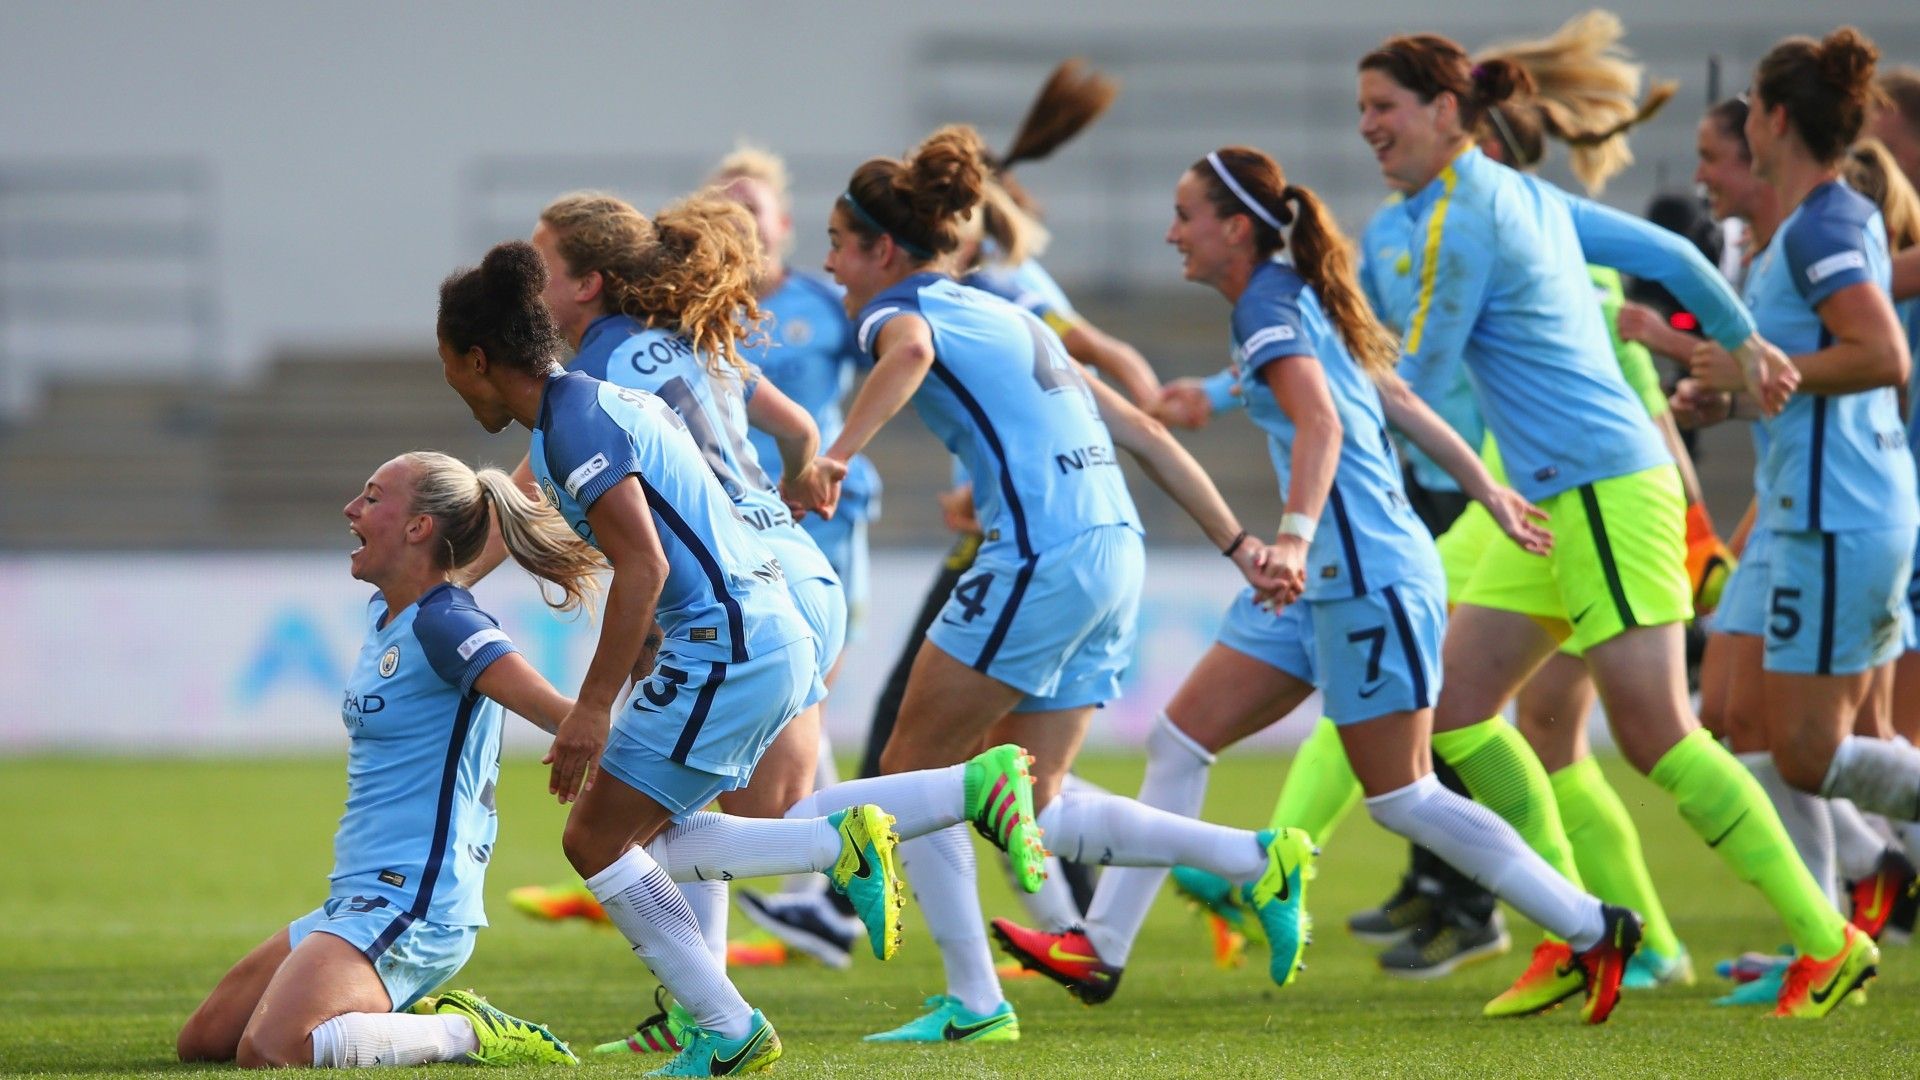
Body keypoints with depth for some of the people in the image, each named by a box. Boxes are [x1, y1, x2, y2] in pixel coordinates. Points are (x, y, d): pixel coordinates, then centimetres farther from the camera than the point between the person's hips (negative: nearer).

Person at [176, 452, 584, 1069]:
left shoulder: (445, 625, -15)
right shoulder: (384, 613, 13)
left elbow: (563, 716, -25)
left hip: (408, 905, -10)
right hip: (355, 901, 10)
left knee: (268, 1052, -28)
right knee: (202, 1042, 12)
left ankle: (468, 1034, -12)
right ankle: (420, 1020, 11)